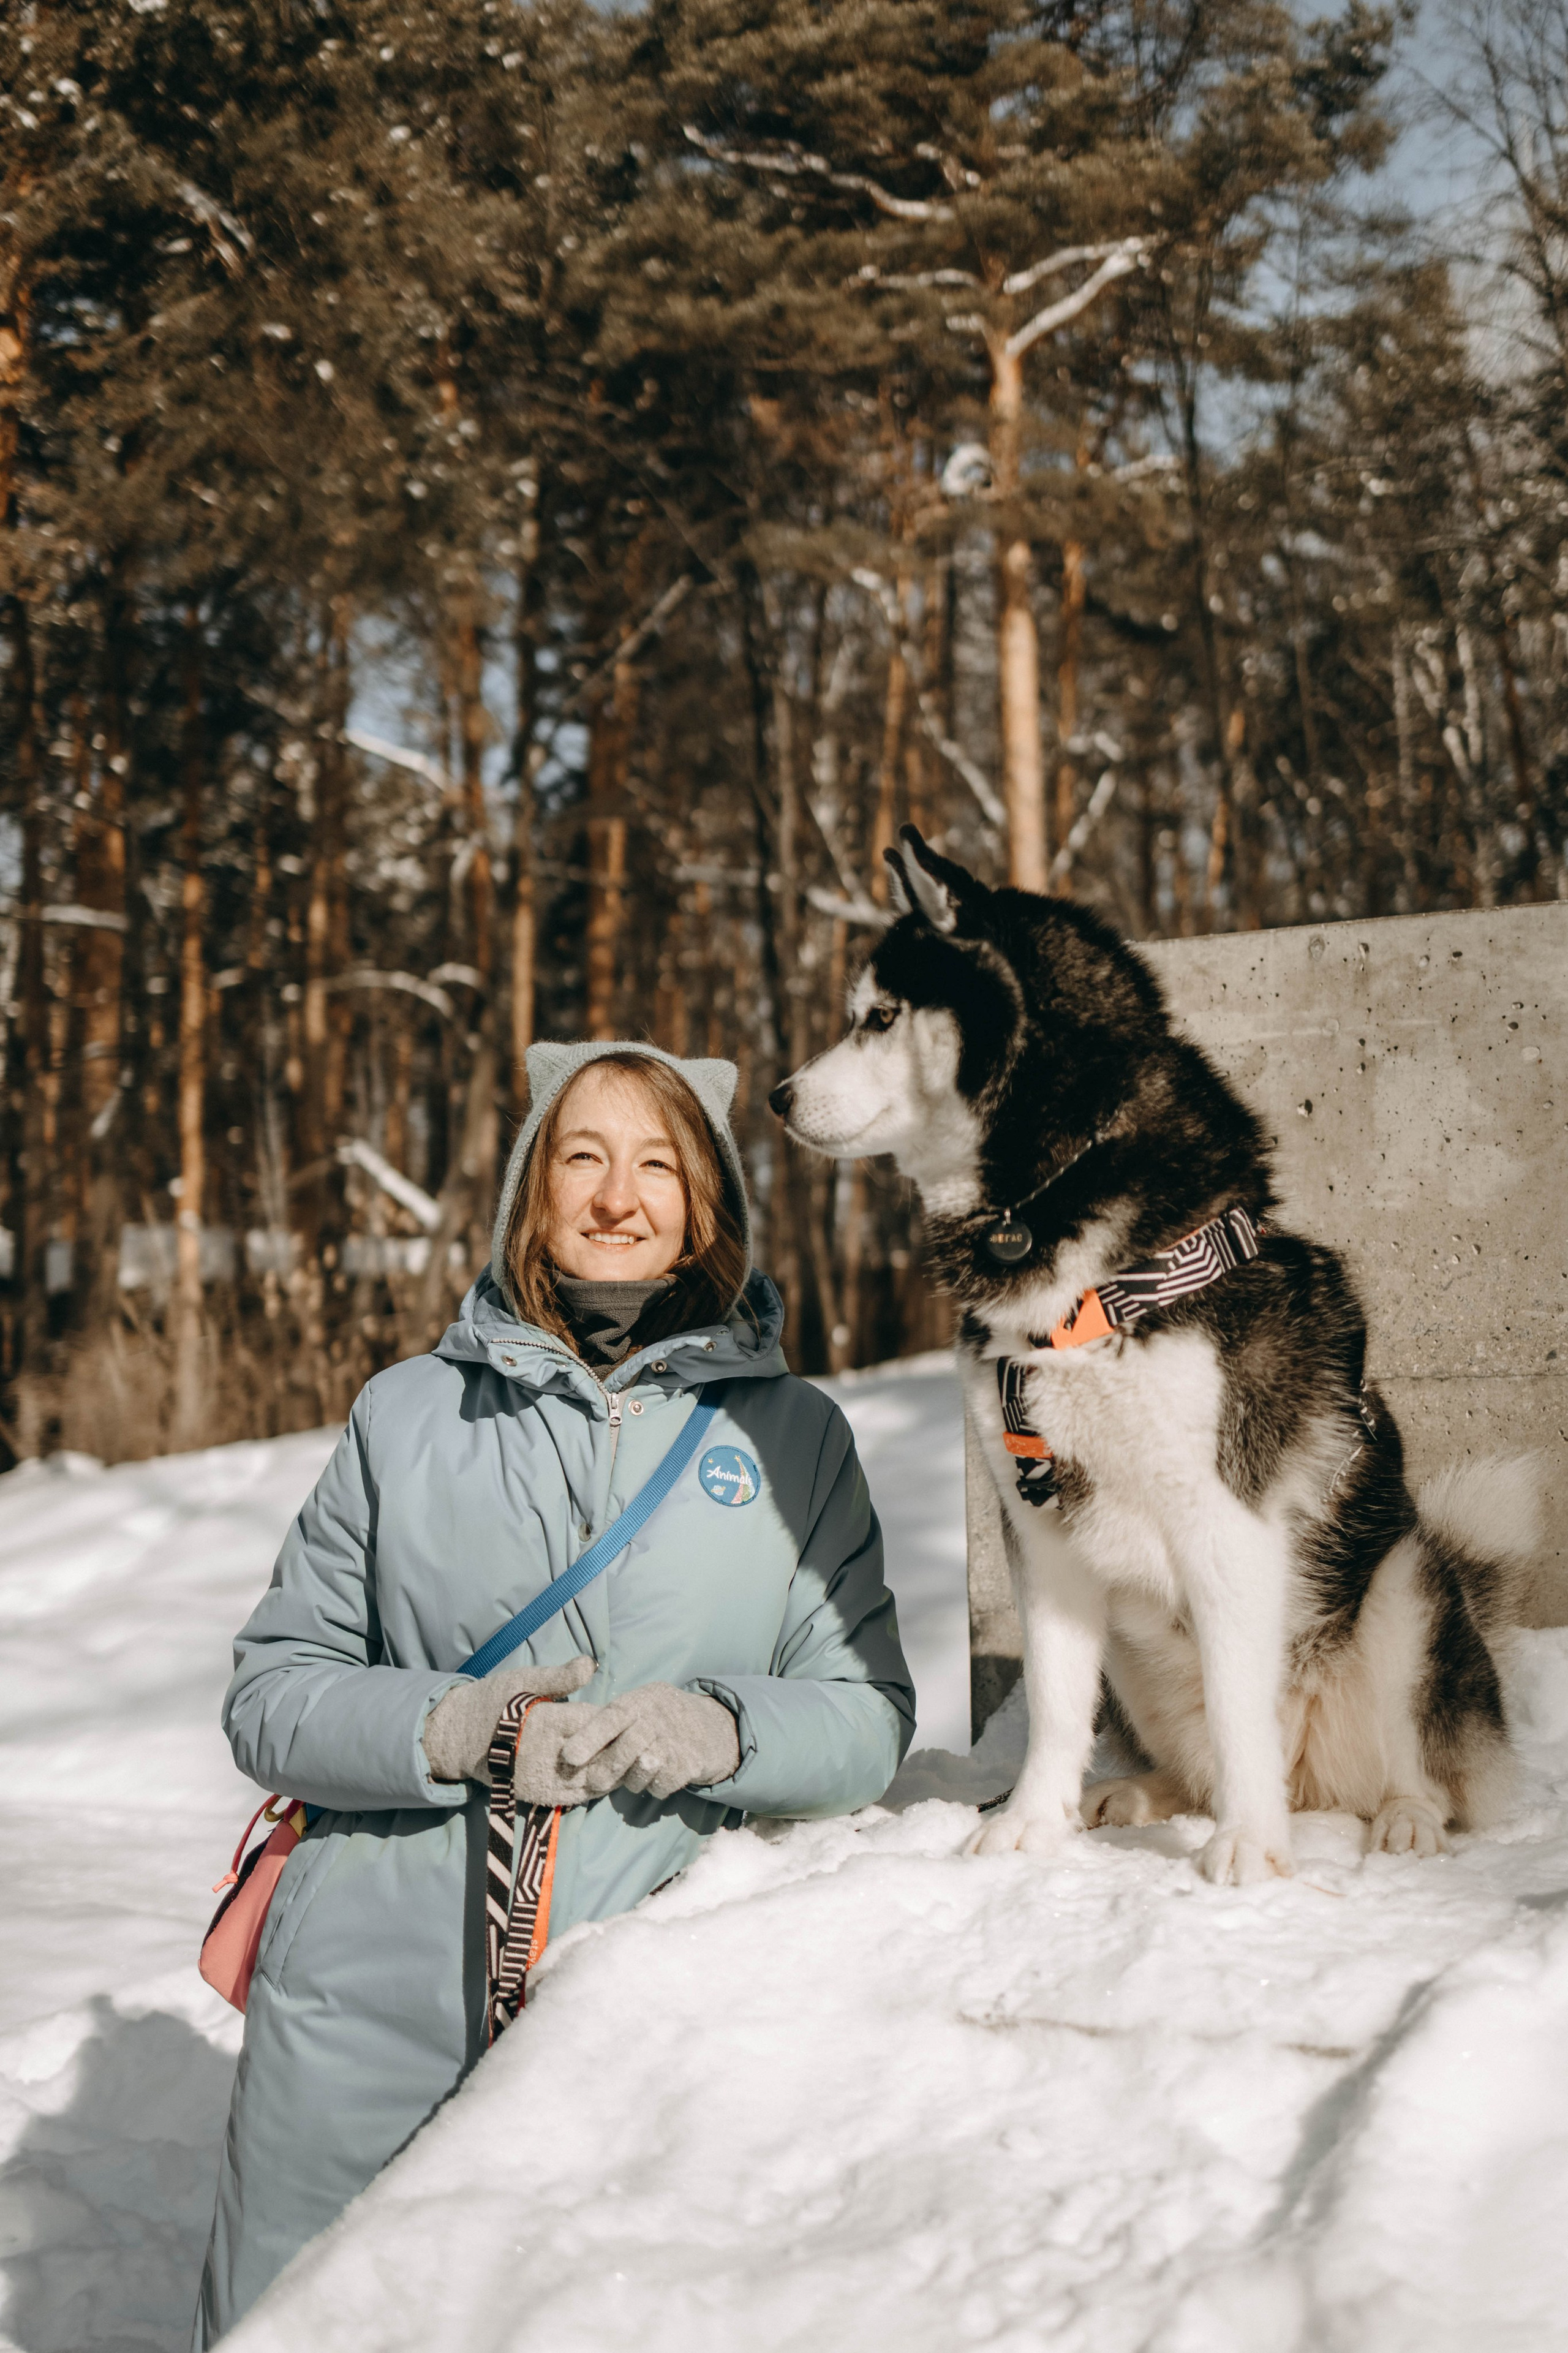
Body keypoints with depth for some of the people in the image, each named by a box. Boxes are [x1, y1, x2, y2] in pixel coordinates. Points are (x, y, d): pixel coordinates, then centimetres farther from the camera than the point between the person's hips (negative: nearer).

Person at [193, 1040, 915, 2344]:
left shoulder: (794, 1433, 5)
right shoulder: (407, 1414, 5)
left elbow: (869, 1712, 4)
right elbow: (271, 1690, 3)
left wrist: (721, 1731, -16)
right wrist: (447, 1730, -16)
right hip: (368, 1996, 1)